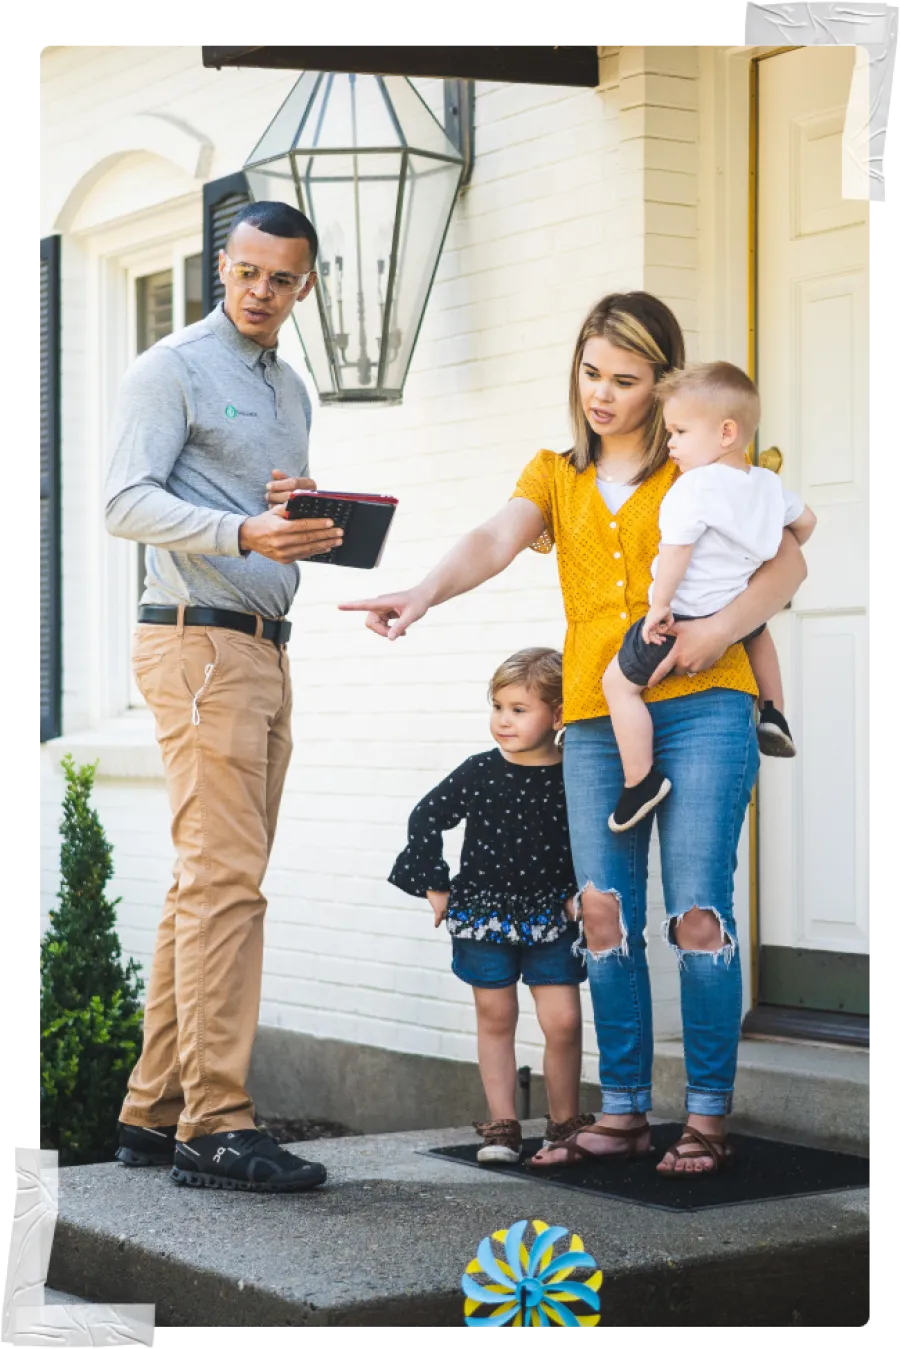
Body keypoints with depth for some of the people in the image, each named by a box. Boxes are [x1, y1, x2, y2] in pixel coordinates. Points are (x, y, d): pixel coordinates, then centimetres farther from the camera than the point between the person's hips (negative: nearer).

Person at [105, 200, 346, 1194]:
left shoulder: (289, 389, 22)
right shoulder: (171, 369, -2)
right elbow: (126, 503, -13)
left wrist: (318, 531, 6)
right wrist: (243, 535, -26)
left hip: (265, 649, 8)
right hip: (199, 641, -8)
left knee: (209, 884, 8)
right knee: (225, 882, -13)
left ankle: (155, 1112, 13)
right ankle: (215, 1126, -11)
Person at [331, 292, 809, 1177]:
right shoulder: (554, 475, 16)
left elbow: (787, 562, 3)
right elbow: (496, 541, -3)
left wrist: (722, 628, -15)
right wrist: (424, 592, -24)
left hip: (700, 707, -3)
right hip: (594, 717, 3)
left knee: (698, 910, -8)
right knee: (605, 913, 1)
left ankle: (708, 1116, 0)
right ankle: (623, 1113, 10)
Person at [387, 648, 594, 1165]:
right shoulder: (480, 773, -5)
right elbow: (426, 818, 4)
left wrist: (580, 894, -4)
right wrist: (434, 885, 2)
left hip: (550, 917, -1)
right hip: (484, 914, 1)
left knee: (563, 1022, -4)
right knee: (495, 1018, 8)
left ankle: (566, 1122, 14)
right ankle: (503, 1125, 16)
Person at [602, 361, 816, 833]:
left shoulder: (694, 485, -19)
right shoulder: (768, 484, 4)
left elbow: (676, 550, -23)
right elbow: (805, 521, 20)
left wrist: (660, 606, -16)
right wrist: (778, 556, 37)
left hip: (685, 616, -8)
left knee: (619, 682, 4)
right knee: (759, 631, 42)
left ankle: (640, 781, 0)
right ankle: (773, 715, 36)